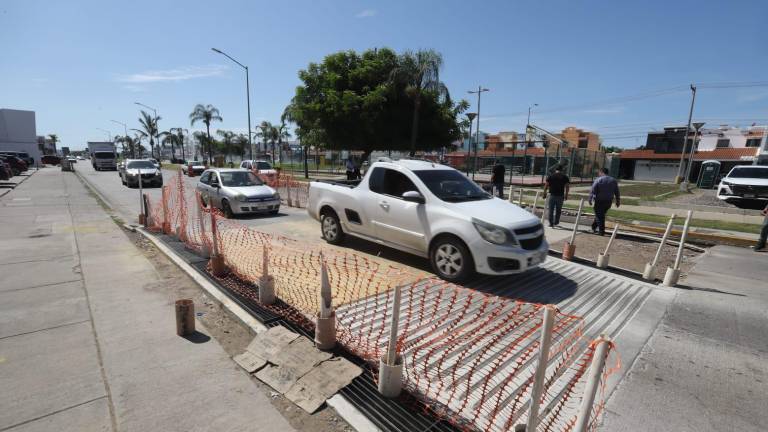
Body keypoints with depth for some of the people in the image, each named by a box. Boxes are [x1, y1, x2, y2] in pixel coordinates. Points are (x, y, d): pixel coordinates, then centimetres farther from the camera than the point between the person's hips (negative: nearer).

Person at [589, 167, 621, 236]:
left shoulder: (598, 180, -9)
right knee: (601, 215, 20)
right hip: (609, 201, 5)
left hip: (599, 201, -5)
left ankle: (601, 231, 3)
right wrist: (618, 201, 14)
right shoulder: (613, 180, 7)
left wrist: (590, 200, -7)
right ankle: (594, 227, 31)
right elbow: (617, 192, 8)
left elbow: (592, 191, -13)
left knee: (599, 216, 3)